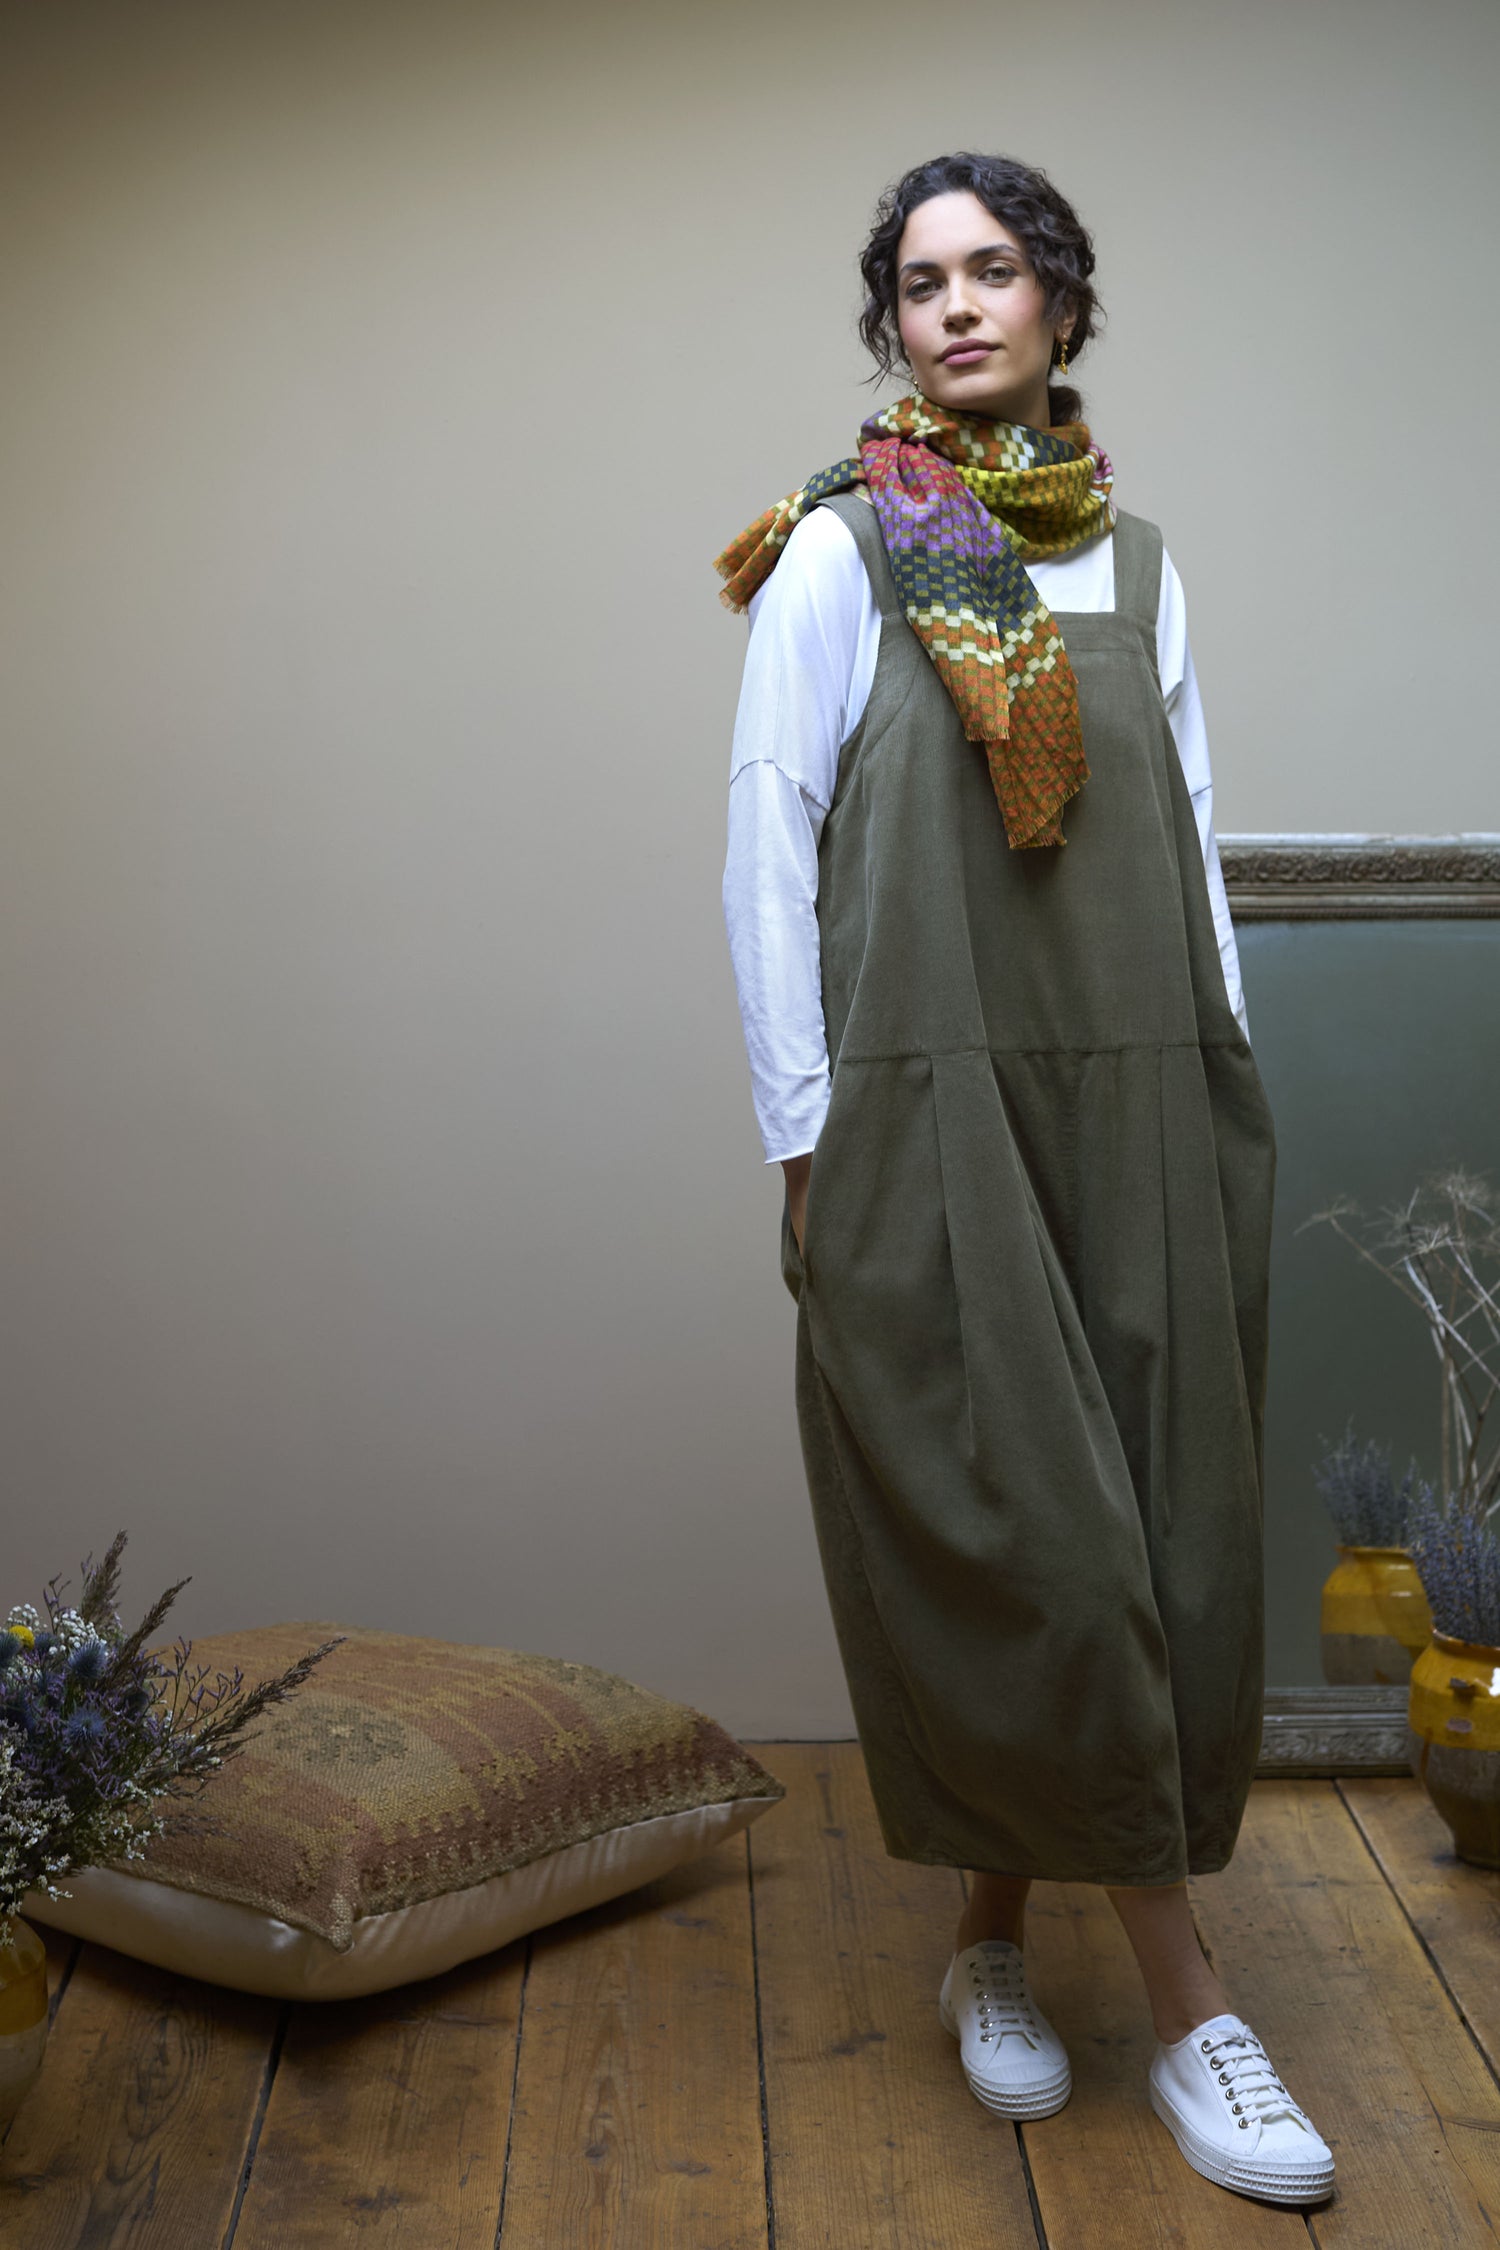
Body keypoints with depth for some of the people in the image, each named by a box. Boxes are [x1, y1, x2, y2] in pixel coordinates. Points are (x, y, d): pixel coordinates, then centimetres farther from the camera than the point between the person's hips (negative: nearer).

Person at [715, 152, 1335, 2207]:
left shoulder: (1134, 563, 13)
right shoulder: (838, 554, 0)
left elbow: (1189, 841, 14)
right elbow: (768, 848, -3)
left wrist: (1222, 1092, 9)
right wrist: (804, 1135, -8)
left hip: (1135, 1108, 5)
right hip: (932, 1110, -4)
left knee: (1147, 1532, 6)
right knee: (1024, 1537, -5)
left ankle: (998, 1939, 24)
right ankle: (1188, 2001, 8)